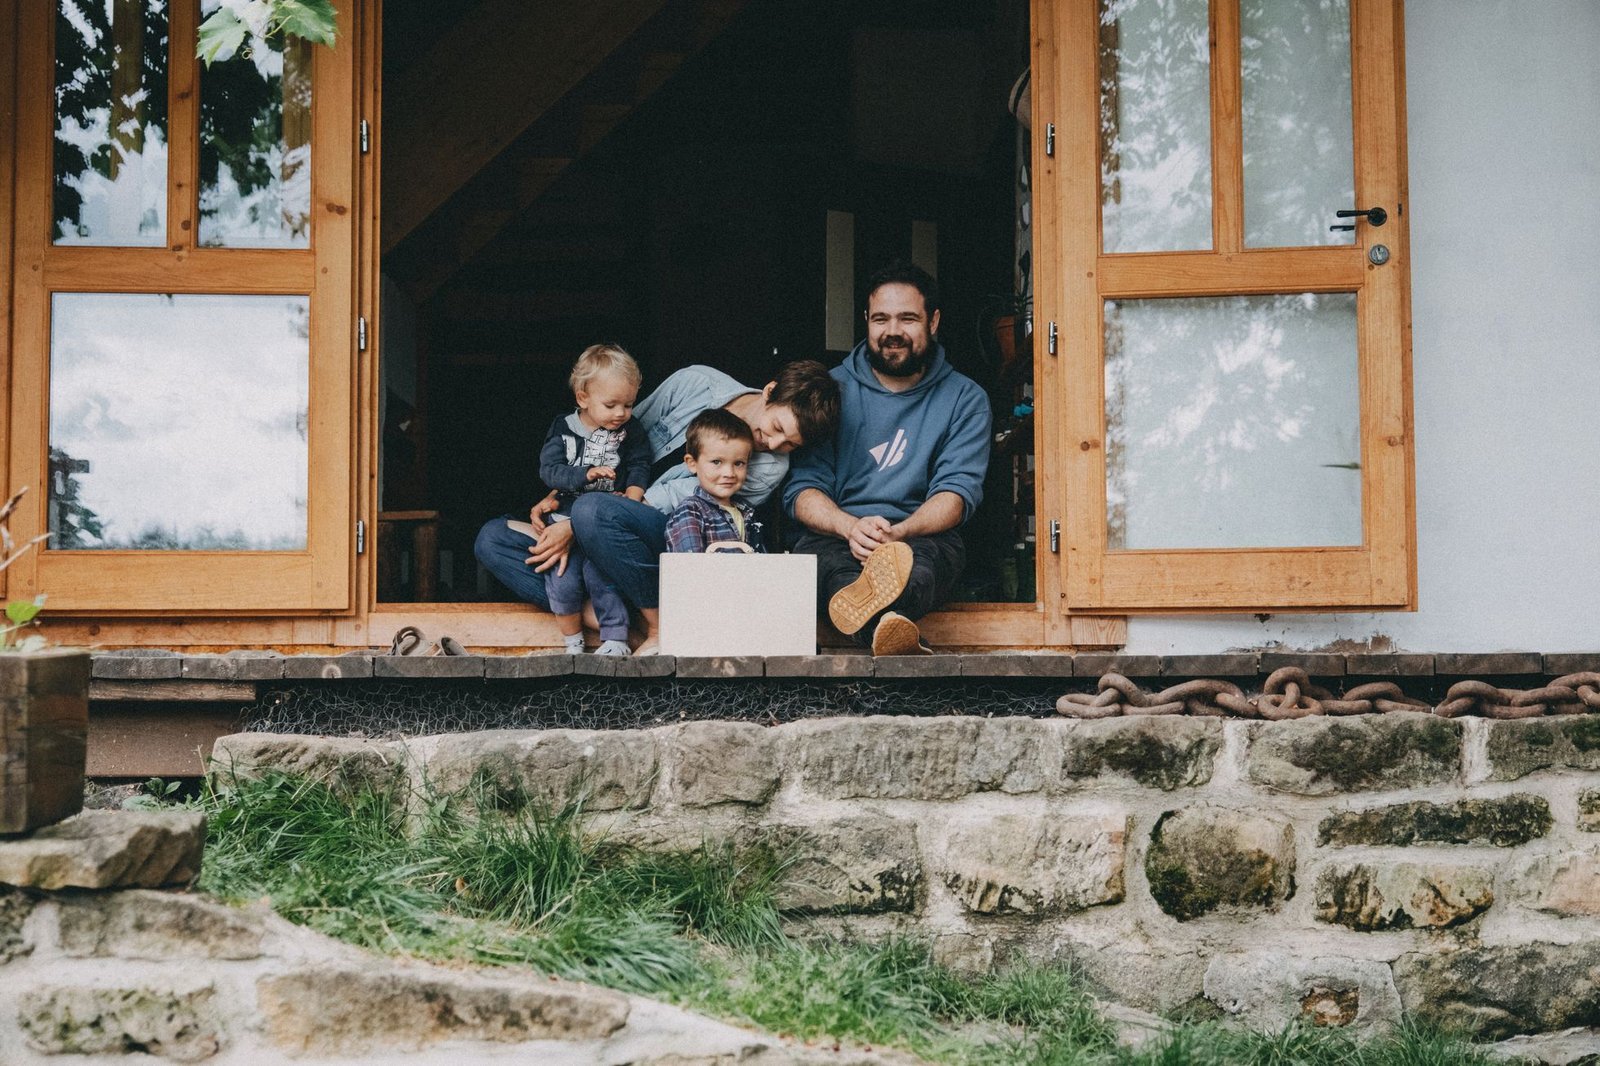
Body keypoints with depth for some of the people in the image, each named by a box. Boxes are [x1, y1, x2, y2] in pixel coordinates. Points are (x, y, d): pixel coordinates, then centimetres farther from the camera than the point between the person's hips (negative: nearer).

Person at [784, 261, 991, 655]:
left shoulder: (965, 398, 11)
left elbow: (957, 493, -1)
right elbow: (802, 489, 3)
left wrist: (898, 533, -23)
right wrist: (851, 527, -21)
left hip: (921, 539, 0)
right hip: (834, 538, 0)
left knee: (920, 562, -38)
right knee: (814, 550, -38)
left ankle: (864, 602, -73)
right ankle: (887, 623, -68)